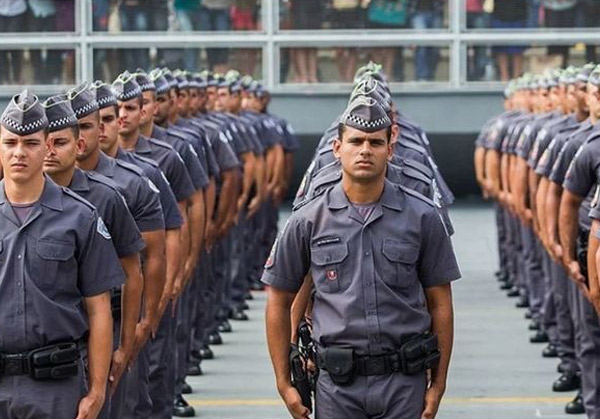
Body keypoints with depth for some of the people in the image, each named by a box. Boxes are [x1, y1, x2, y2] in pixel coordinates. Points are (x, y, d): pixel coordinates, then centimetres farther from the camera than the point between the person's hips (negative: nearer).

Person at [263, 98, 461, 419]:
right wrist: (284, 383, 6)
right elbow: (279, 302, 9)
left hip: (404, 381, 0)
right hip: (338, 383, 0)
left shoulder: (421, 217, 3)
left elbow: (439, 304, 6)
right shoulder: (308, 221, 3)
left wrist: (438, 383, 3)